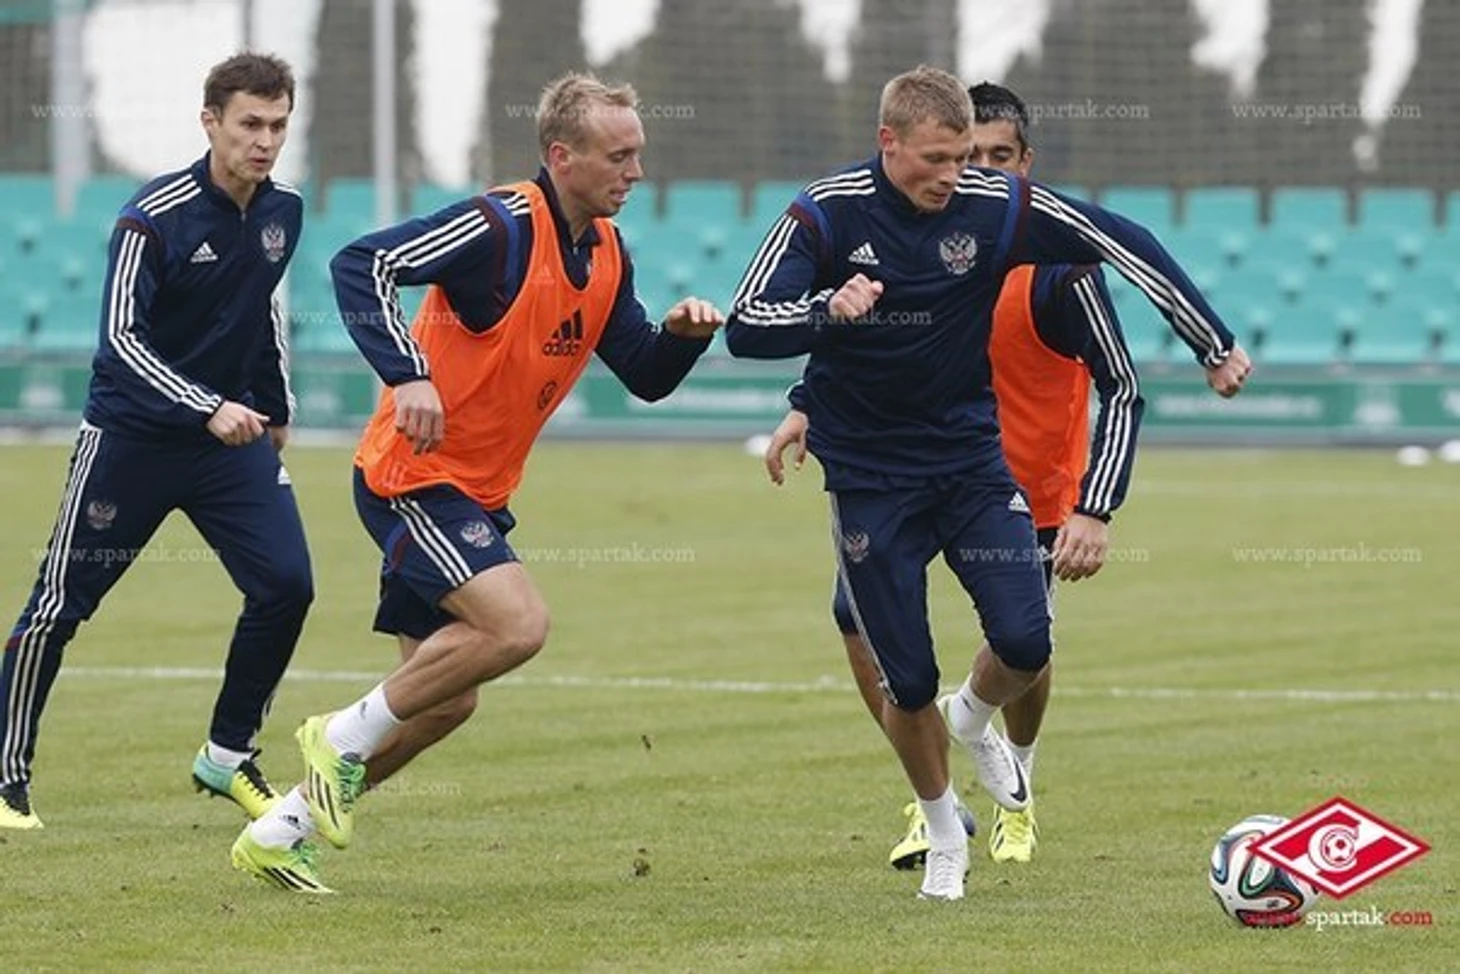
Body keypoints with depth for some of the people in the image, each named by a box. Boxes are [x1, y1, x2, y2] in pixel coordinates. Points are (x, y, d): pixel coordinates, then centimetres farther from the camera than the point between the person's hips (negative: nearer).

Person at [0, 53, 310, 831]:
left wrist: (275, 410, 24)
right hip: (131, 437, -5)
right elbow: (121, 338, -24)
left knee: (285, 584, -10)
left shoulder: (281, 213, 1)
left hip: (233, 431, 5)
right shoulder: (153, 217, -19)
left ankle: (227, 757, 7)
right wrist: (207, 409, -34)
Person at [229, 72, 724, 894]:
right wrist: (408, 374, -36)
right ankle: (348, 735, -7)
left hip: (474, 494, 9)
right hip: (415, 477, -9)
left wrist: (684, 333, -9)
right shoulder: (502, 228, -19)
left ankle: (279, 833, 20)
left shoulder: (607, 254, 6)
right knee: (518, 624, -25)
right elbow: (362, 265, -26)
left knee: (447, 702, 10)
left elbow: (646, 376, 13)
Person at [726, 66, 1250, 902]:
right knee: (907, 686, -1)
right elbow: (746, 329, -16)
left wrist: (1214, 344, -2)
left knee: (1024, 645, -13)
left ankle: (974, 721, 25)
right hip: (870, 479, -2)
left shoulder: (1000, 206, -11)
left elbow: (1121, 243, -3)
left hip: (972, 457, 2)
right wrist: (828, 309, -36)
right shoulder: (826, 214, -14)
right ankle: (945, 838, 27)